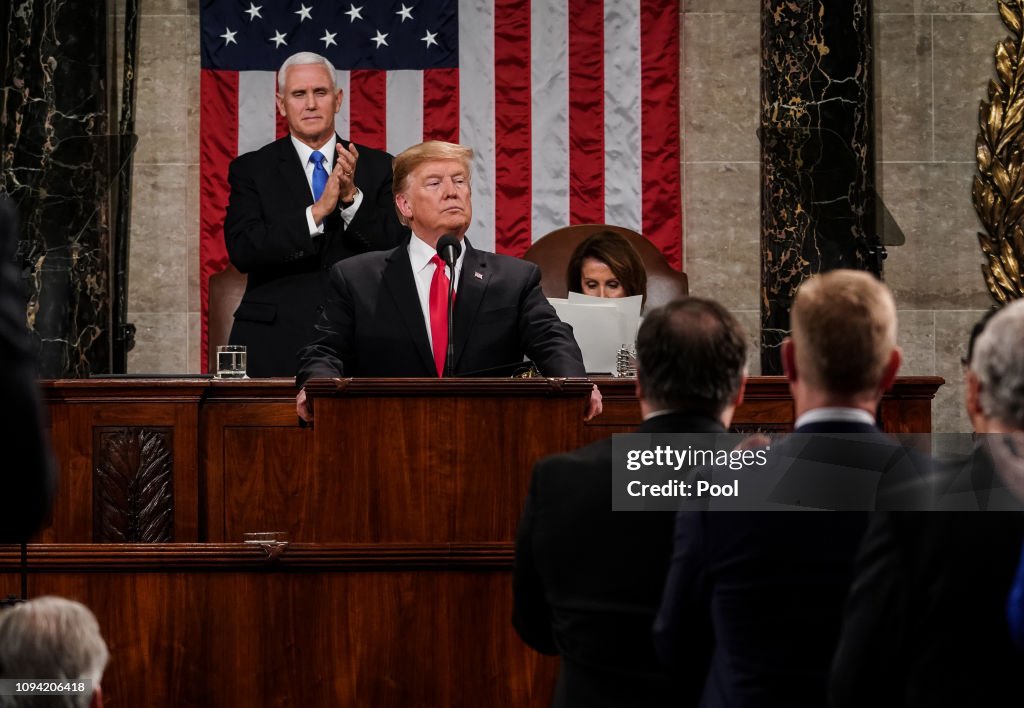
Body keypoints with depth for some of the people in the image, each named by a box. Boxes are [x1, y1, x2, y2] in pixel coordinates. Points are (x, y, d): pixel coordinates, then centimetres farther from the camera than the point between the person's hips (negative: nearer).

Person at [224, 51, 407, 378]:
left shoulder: (378, 167, 7)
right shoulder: (250, 169, 4)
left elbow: (399, 248, -2)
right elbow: (242, 251, -9)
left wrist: (352, 197, -17)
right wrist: (317, 211, -19)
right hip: (274, 346, -1)